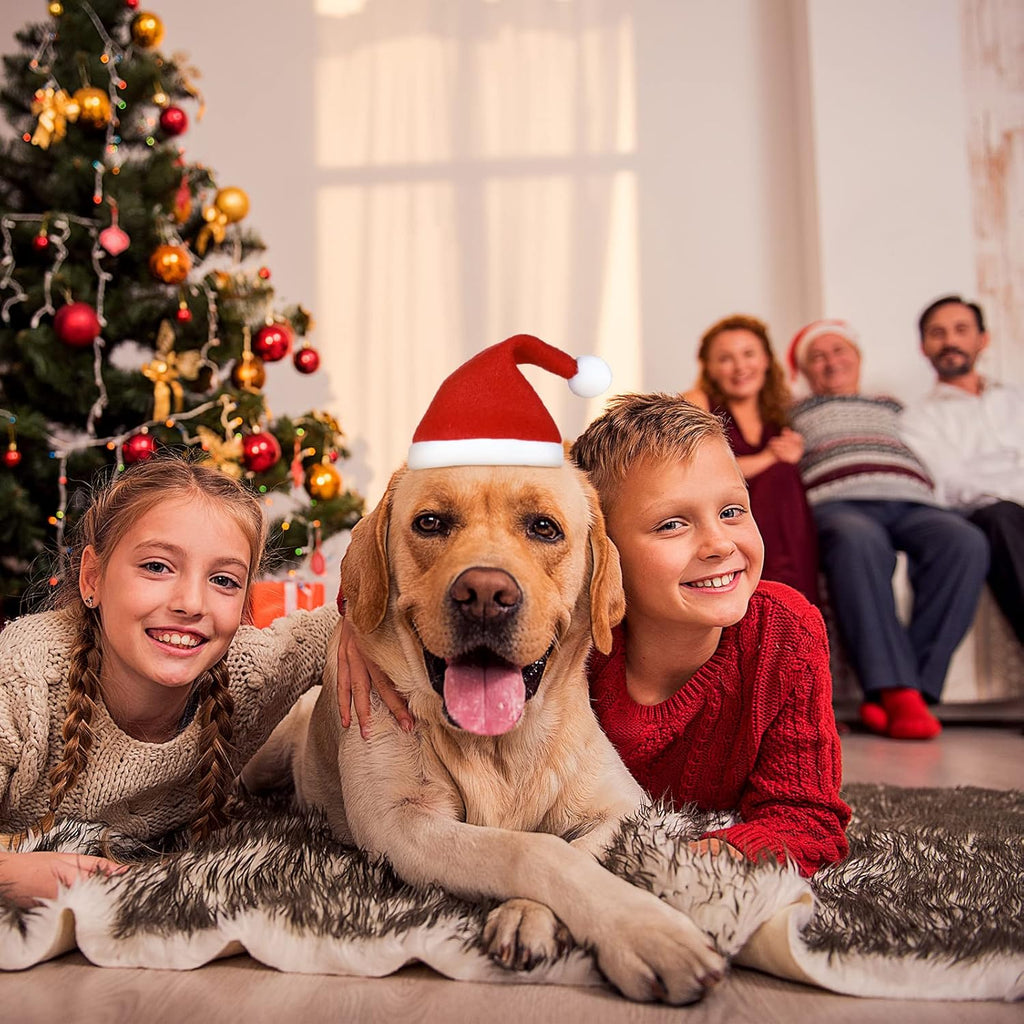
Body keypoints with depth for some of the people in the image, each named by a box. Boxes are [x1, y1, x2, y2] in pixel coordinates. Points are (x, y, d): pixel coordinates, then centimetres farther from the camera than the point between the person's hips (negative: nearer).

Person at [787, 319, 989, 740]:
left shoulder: (891, 406, 37)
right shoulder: (794, 413, 32)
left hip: (911, 502, 3)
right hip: (838, 503, -3)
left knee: (966, 543, -33)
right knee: (858, 541, -41)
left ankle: (899, 692, -37)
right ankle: (898, 691, -45)